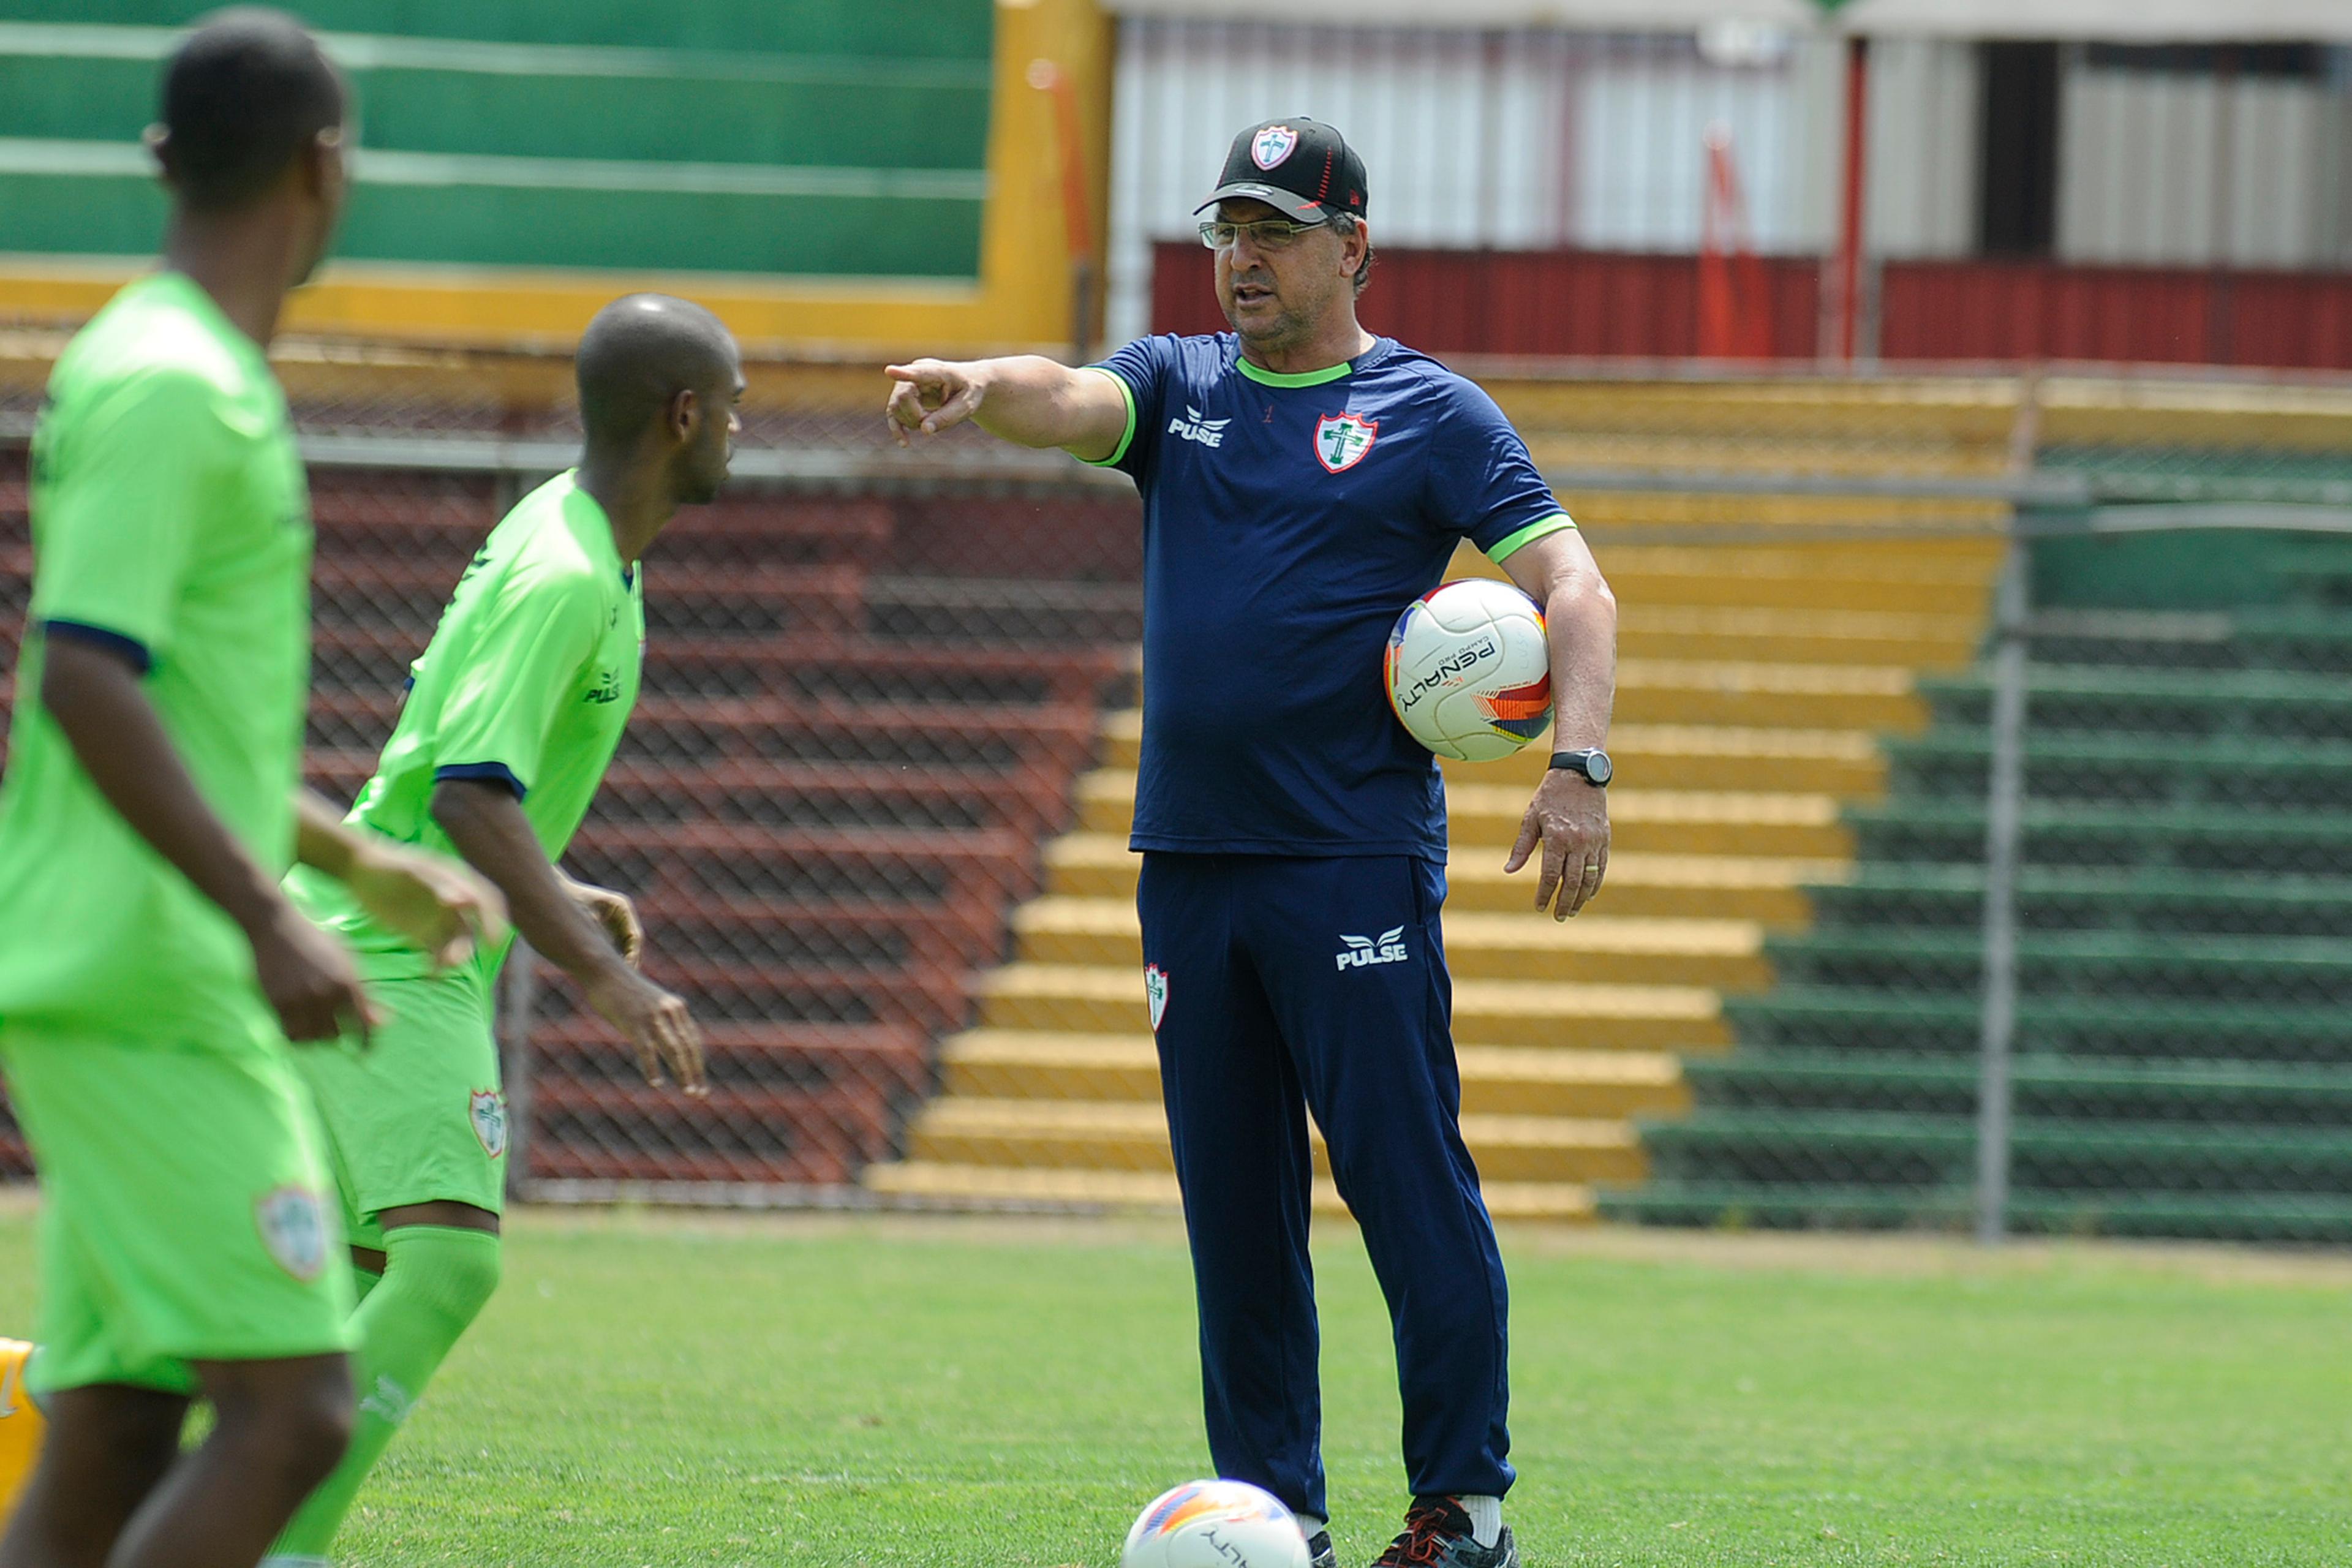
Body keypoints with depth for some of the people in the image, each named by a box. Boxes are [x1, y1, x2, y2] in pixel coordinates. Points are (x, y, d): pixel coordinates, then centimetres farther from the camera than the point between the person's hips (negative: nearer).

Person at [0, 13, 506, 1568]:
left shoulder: (195, 379, 19)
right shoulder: (168, 388, -12)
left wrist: (366, 865, 35)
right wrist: (269, 917, -25)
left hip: (135, 995, 10)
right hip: (146, 994, -10)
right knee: (289, 1409, -15)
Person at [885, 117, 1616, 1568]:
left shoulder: (1431, 413, 1)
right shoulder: (1181, 386, 12)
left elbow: (1573, 587, -6)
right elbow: (1067, 401, -9)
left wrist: (1578, 766, -22)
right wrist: (971, 389, -33)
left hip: (1358, 861, -5)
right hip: (1191, 856, 5)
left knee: (1410, 1183, -8)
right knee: (1232, 1201, 7)